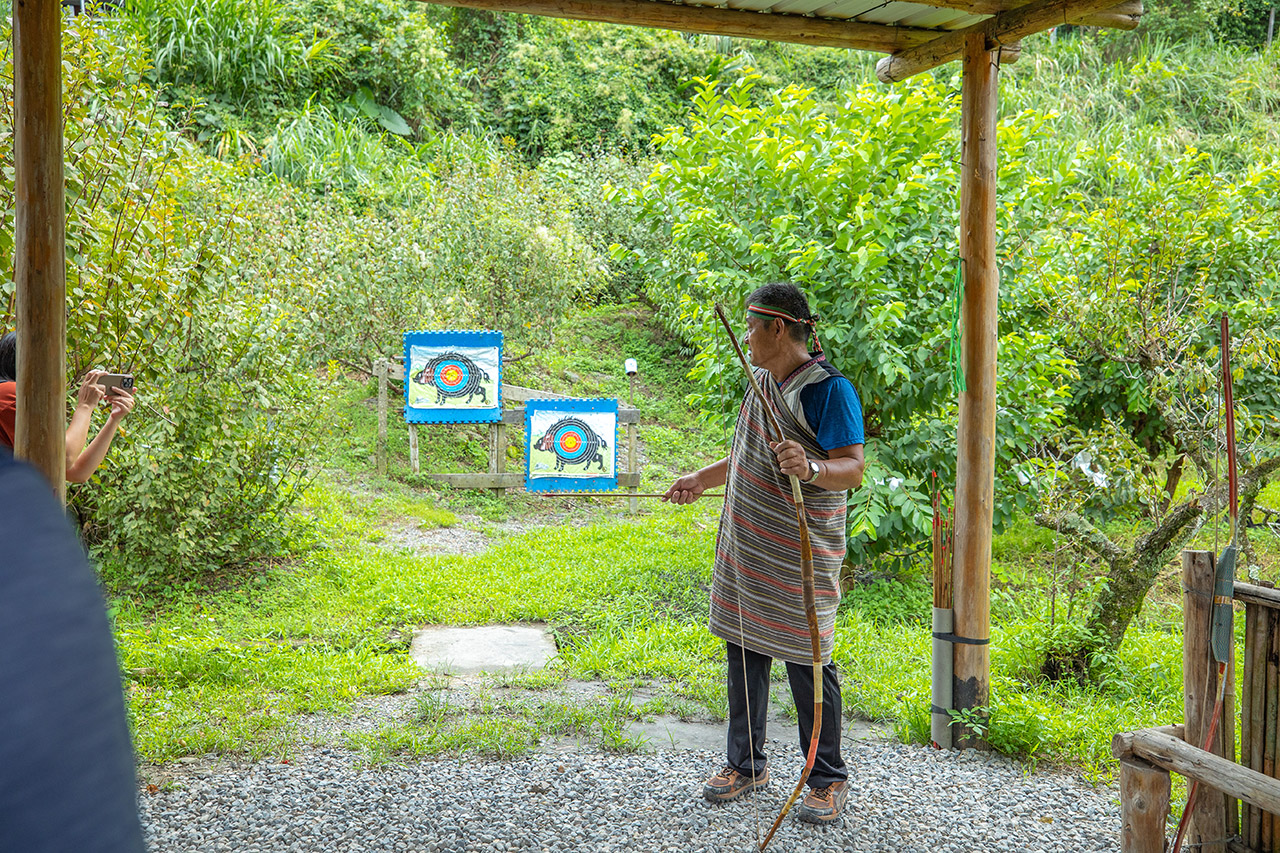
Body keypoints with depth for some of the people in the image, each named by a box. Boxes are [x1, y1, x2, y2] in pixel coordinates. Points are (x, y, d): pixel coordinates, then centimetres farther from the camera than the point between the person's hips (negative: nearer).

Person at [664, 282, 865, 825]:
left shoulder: (828, 389, -14)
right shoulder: (762, 381, 12)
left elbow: (853, 468, -21)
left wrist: (812, 469, -39)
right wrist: (703, 480, 26)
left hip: (799, 556, -8)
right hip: (746, 546, 8)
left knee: (807, 664, 1)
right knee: (743, 653, 15)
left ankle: (828, 780, 19)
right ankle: (746, 764, 31)